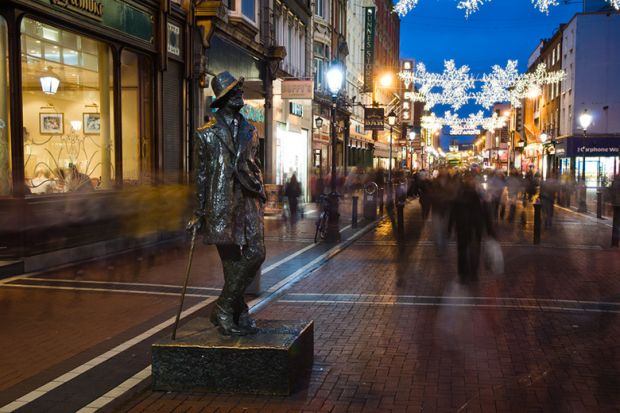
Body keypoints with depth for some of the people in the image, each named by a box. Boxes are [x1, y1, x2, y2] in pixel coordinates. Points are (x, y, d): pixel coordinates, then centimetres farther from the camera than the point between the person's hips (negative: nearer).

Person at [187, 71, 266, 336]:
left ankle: (227, 310, 12)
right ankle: (224, 314, 10)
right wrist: (200, 211, 0)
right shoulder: (207, 133, 2)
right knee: (232, 260, -5)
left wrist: (260, 195, 12)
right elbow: (201, 173, 3)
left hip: (248, 201, 5)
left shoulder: (249, 131, 16)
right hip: (221, 203, -5)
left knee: (256, 254, -3)